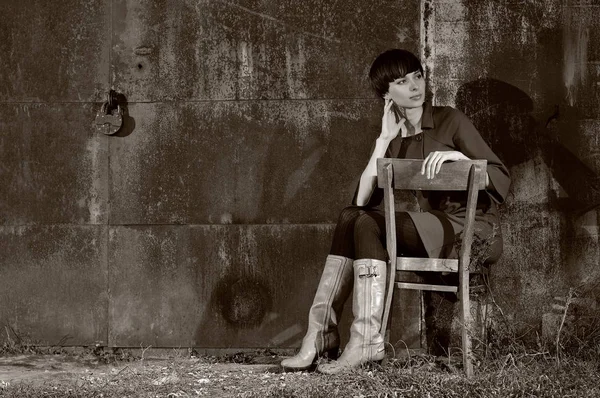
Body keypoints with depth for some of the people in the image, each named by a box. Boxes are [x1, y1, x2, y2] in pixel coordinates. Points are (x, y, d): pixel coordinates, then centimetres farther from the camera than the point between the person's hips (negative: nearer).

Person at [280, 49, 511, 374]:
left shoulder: (449, 121, -1)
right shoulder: (394, 140, 13)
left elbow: (501, 179, -6)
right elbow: (363, 201, -1)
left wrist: (460, 157, -23)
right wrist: (384, 138, -3)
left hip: (475, 233, -6)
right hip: (433, 231, 6)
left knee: (368, 224, -23)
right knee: (351, 217, -14)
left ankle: (367, 341, -30)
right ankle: (321, 331, -20)